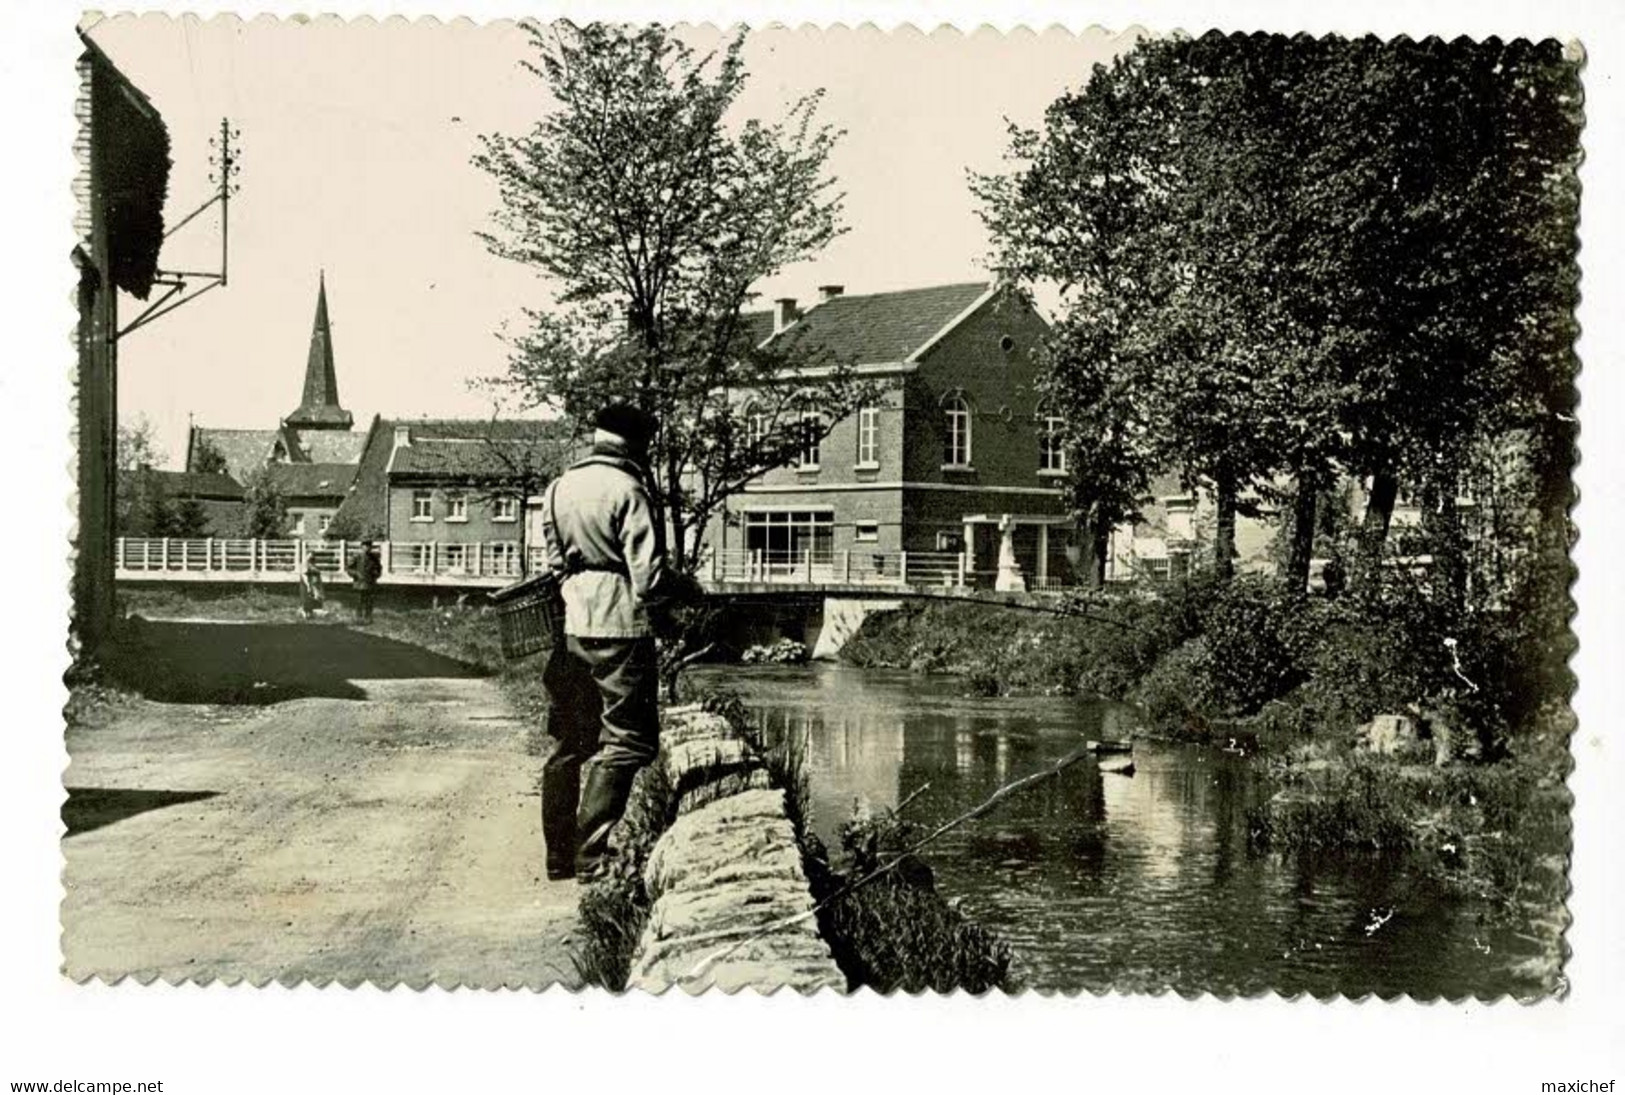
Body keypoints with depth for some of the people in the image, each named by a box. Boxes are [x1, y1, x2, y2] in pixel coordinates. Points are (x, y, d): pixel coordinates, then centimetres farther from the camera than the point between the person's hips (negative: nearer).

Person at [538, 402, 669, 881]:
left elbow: (553, 559, 13)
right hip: (620, 626, -7)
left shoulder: (558, 489, 10)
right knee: (623, 741, -2)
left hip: (571, 626, 7)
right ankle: (592, 857, -6)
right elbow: (648, 571, -12)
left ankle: (560, 854, 19)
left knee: (570, 741, 14)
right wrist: (650, 596, 6)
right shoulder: (627, 490, -11)